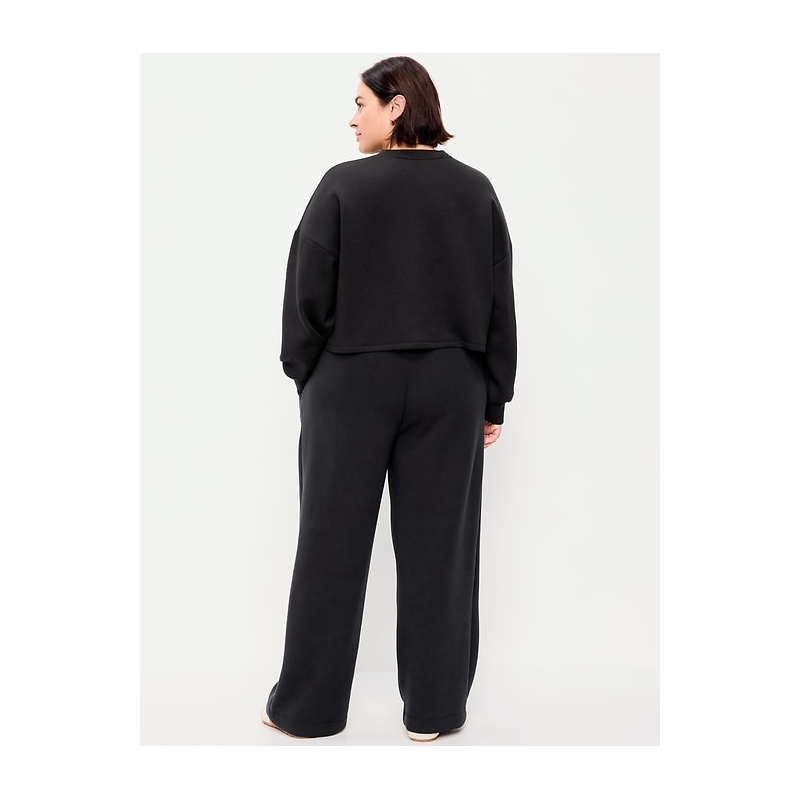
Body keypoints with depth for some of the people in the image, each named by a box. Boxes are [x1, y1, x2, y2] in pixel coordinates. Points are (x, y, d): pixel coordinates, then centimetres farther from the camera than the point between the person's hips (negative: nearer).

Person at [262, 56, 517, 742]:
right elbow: (501, 304, 4)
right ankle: (434, 709, 19)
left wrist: (302, 372, 8)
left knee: (333, 544, 7)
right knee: (438, 546, 8)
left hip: (351, 383, -2)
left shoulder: (343, 186, -8)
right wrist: (494, 398, 10)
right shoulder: (475, 190, 3)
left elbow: (308, 293, -6)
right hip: (450, 389, 3)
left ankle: (308, 708, 20)